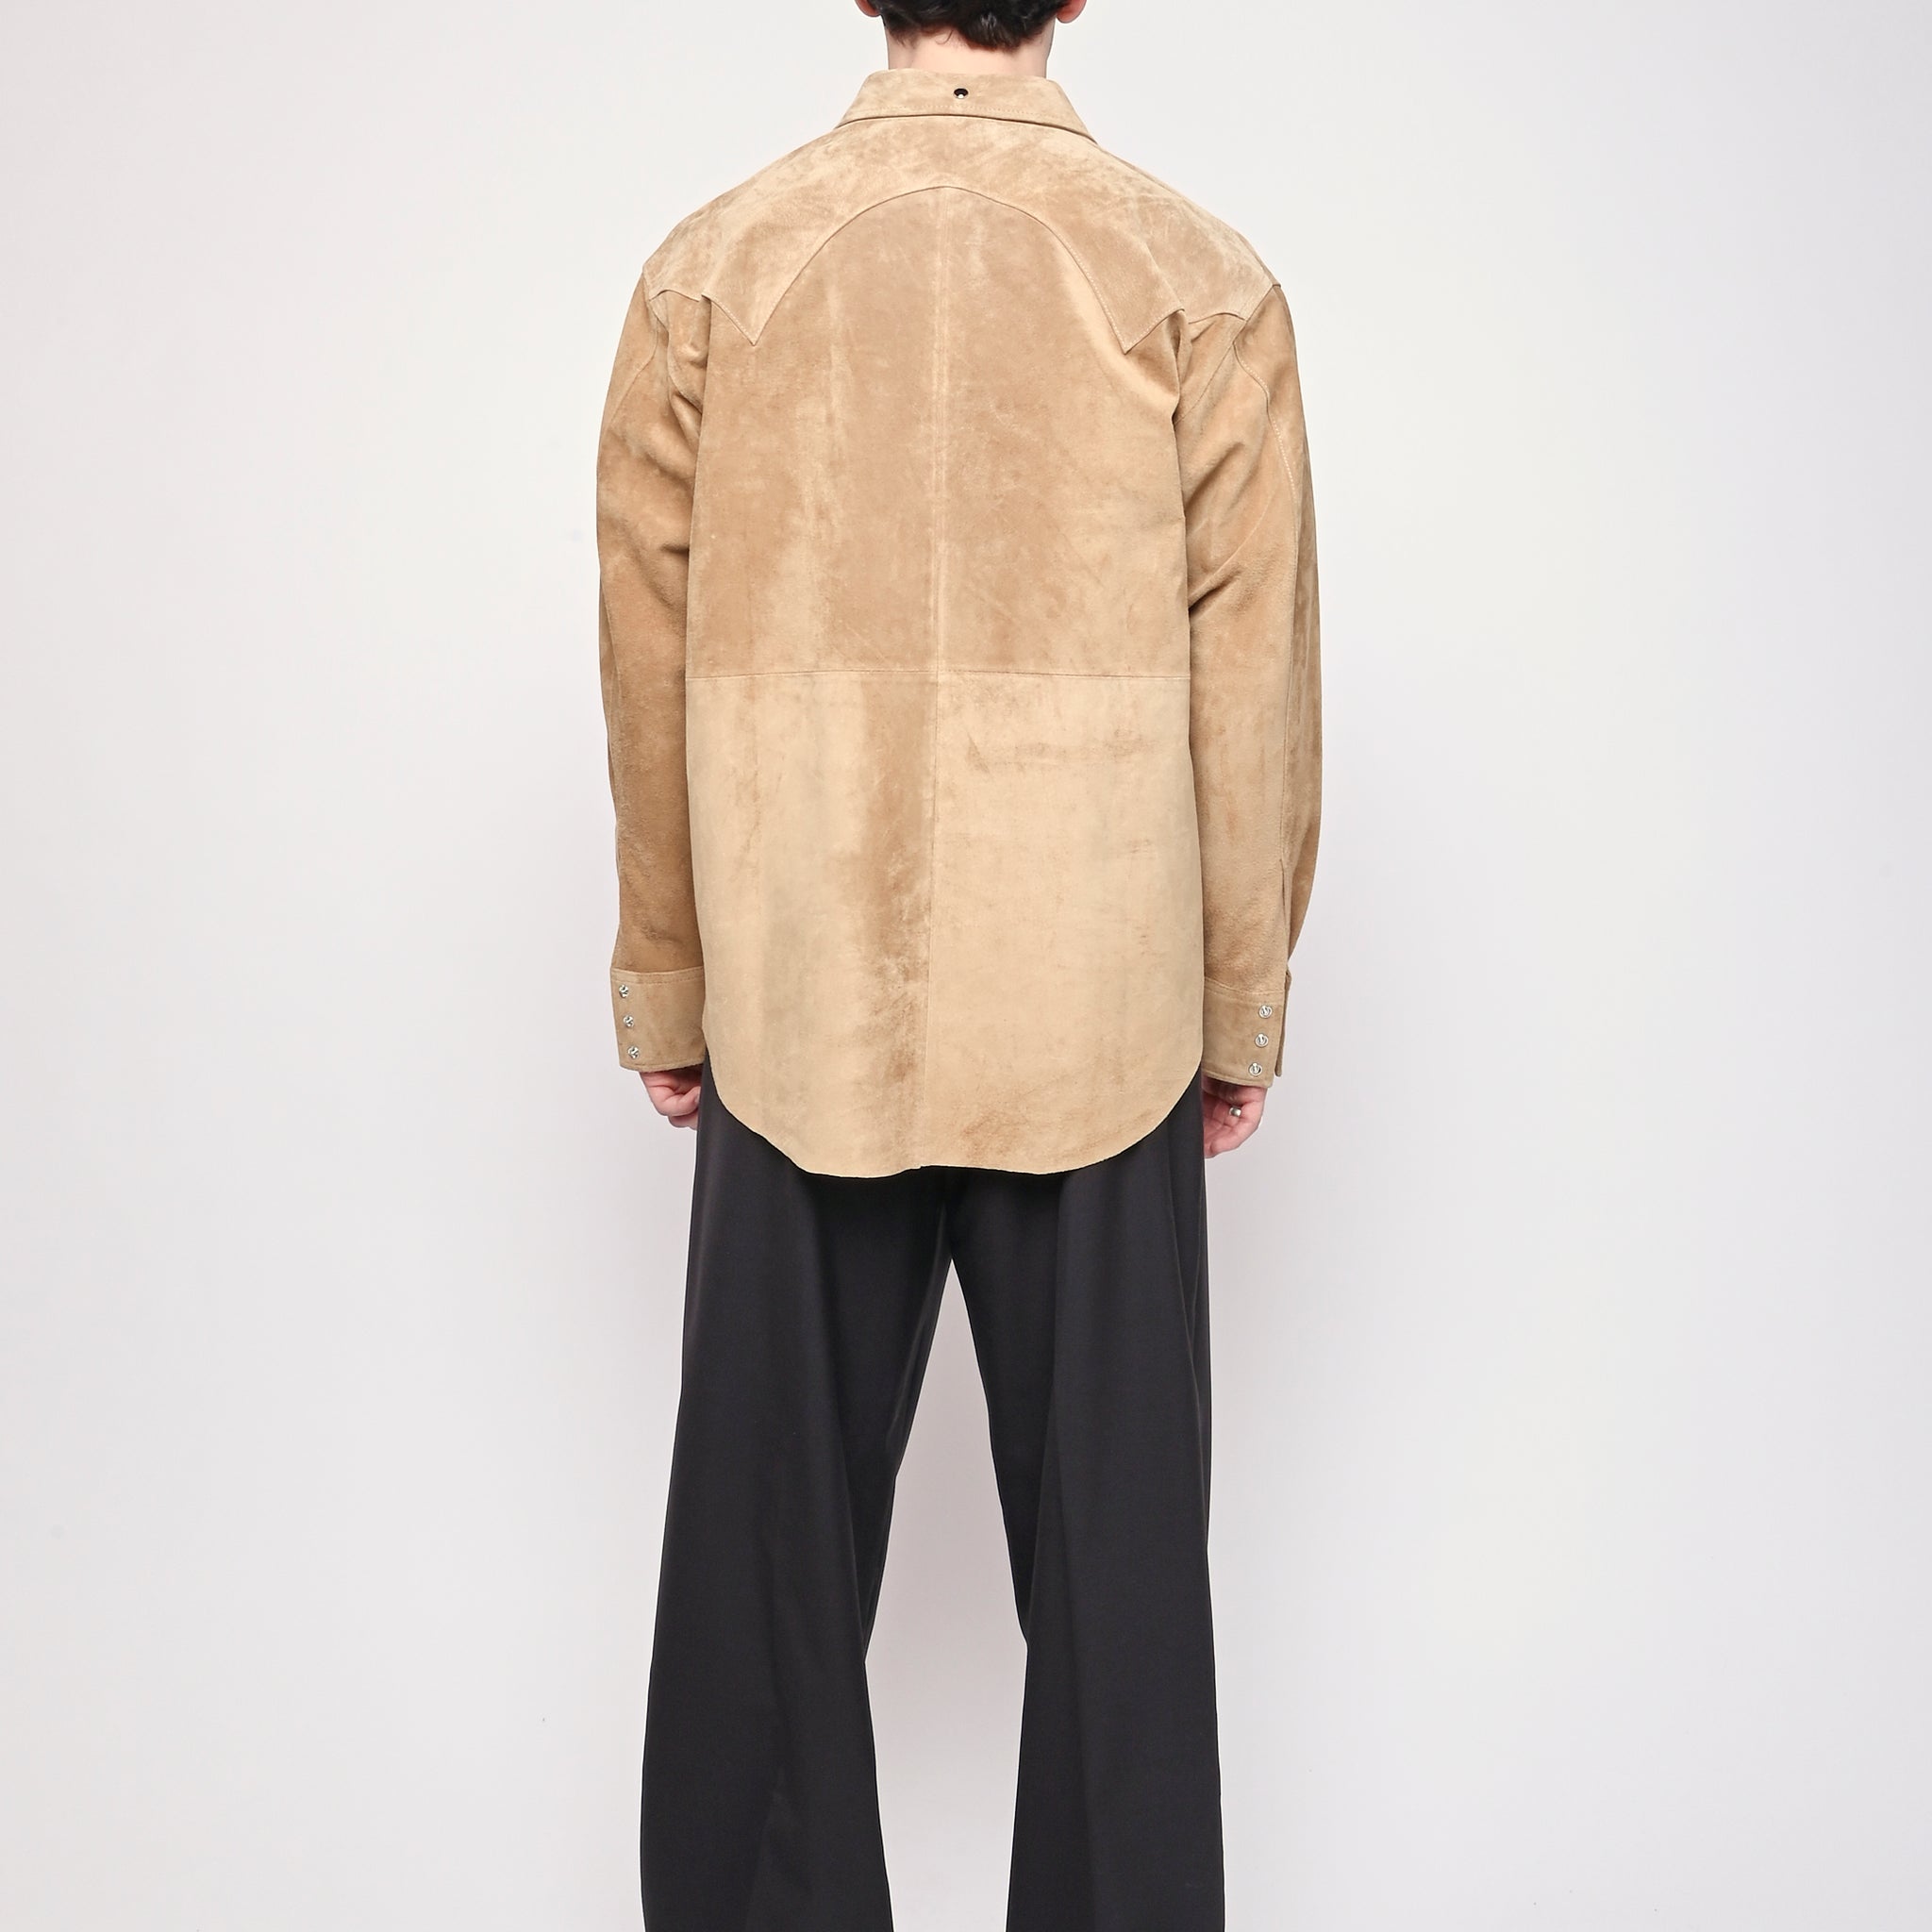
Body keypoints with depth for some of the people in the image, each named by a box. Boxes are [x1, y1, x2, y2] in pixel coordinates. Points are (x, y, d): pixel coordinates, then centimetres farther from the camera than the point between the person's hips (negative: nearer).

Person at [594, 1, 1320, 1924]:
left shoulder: (711, 269, 0)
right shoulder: (1201, 283, -2)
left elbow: (649, 666, 1)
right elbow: (1252, 686, -2)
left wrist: (668, 989, 11)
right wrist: (1243, 1006, 8)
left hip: (795, 1017, 1)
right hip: (1096, 1024, 0)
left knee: (769, 1545, 15)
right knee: (1109, 1549, 13)